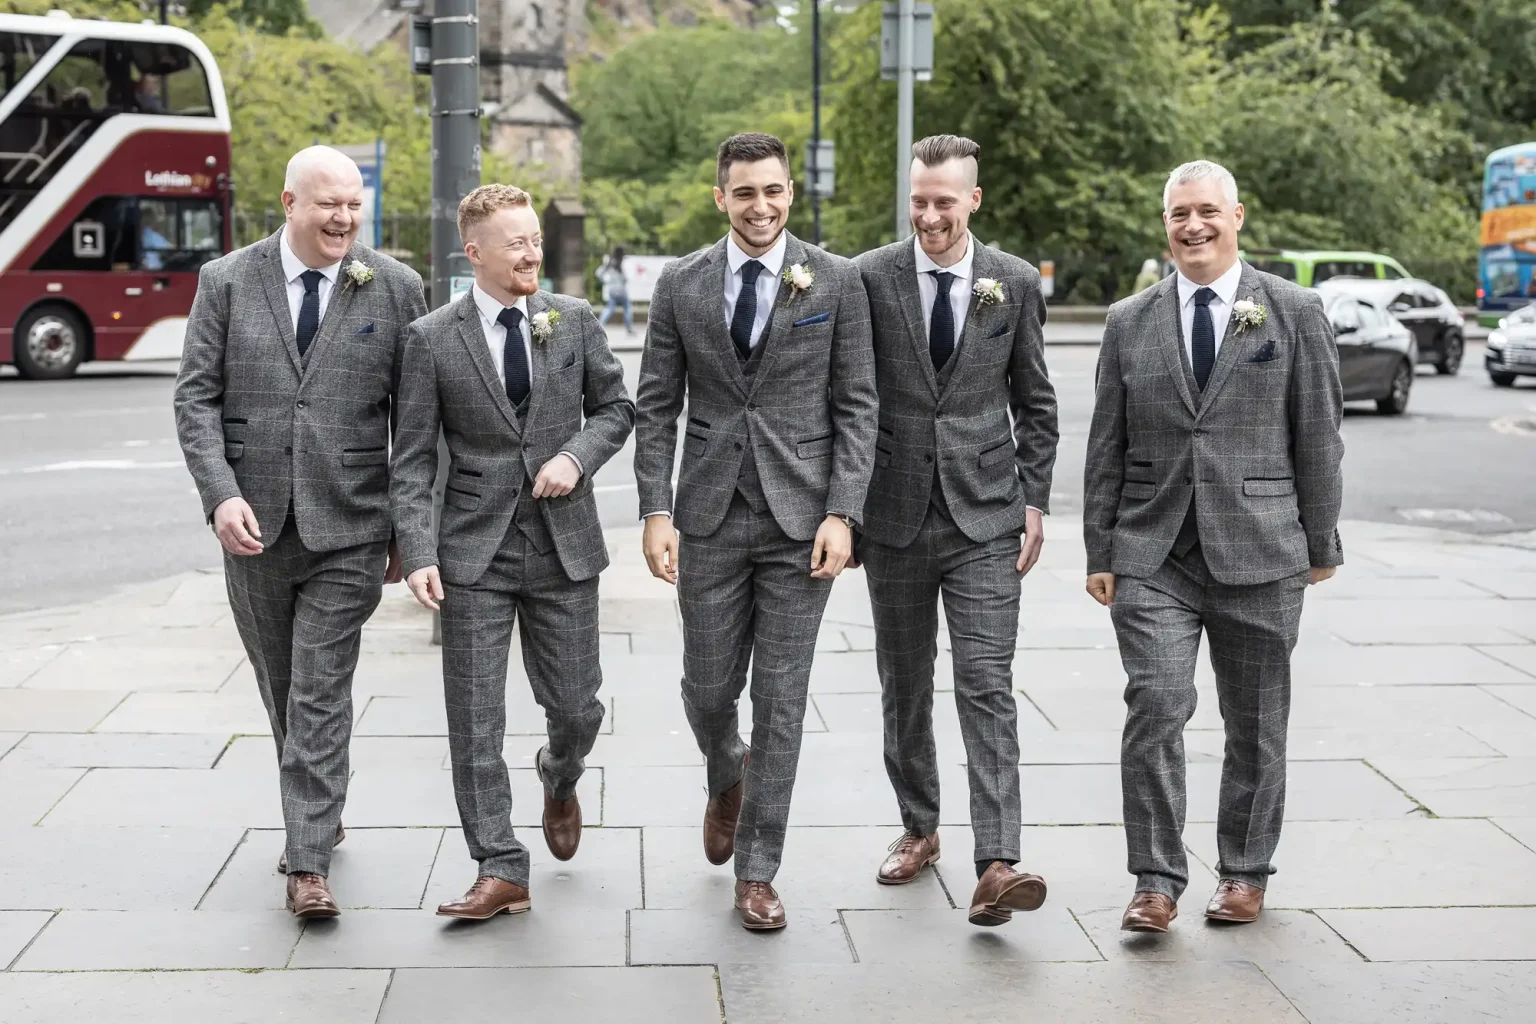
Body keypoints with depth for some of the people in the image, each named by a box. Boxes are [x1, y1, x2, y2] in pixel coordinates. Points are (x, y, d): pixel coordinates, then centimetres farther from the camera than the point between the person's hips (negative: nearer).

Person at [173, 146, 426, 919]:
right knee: (281, 687, 15)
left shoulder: (394, 289, -1)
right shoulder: (226, 282, 1)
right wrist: (221, 495, -14)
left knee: (321, 693, -5)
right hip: (254, 526, 2)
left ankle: (308, 862, -1)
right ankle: (319, 813, 36)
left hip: (347, 525, -2)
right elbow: (196, 397, -1)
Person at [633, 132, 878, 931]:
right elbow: (655, 408, 5)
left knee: (781, 699, 1)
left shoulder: (836, 282, -1)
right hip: (710, 517, 2)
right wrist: (656, 512, -4)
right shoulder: (681, 285, 4)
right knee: (708, 690, 8)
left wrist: (842, 513, -9)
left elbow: (857, 407, -1)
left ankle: (756, 873, 11)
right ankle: (727, 780, 43)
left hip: (799, 516, -1)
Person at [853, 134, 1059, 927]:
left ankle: (996, 865, -13)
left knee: (987, 687, -9)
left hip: (985, 518, -1)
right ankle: (918, 828, 30)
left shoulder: (1015, 283, 2)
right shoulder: (869, 278, -1)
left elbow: (1034, 405, 8)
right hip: (895, 516, 1)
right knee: (904, 685, 12)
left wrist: (1034, 502, 2)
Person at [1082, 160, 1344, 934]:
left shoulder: (1295, 313, 3)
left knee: (1255, 724, 9)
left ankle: (1245, 872, 26)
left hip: (1258, 551, 0)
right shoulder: (1129, 322, 8)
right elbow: (1106, 449, 9)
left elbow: (1318, 437, 4)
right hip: (1152, 556, 1)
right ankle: (1157, 881, -2)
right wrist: (1100, 553, 5)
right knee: (1156, 707, -11)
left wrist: (1321, 543, 3)